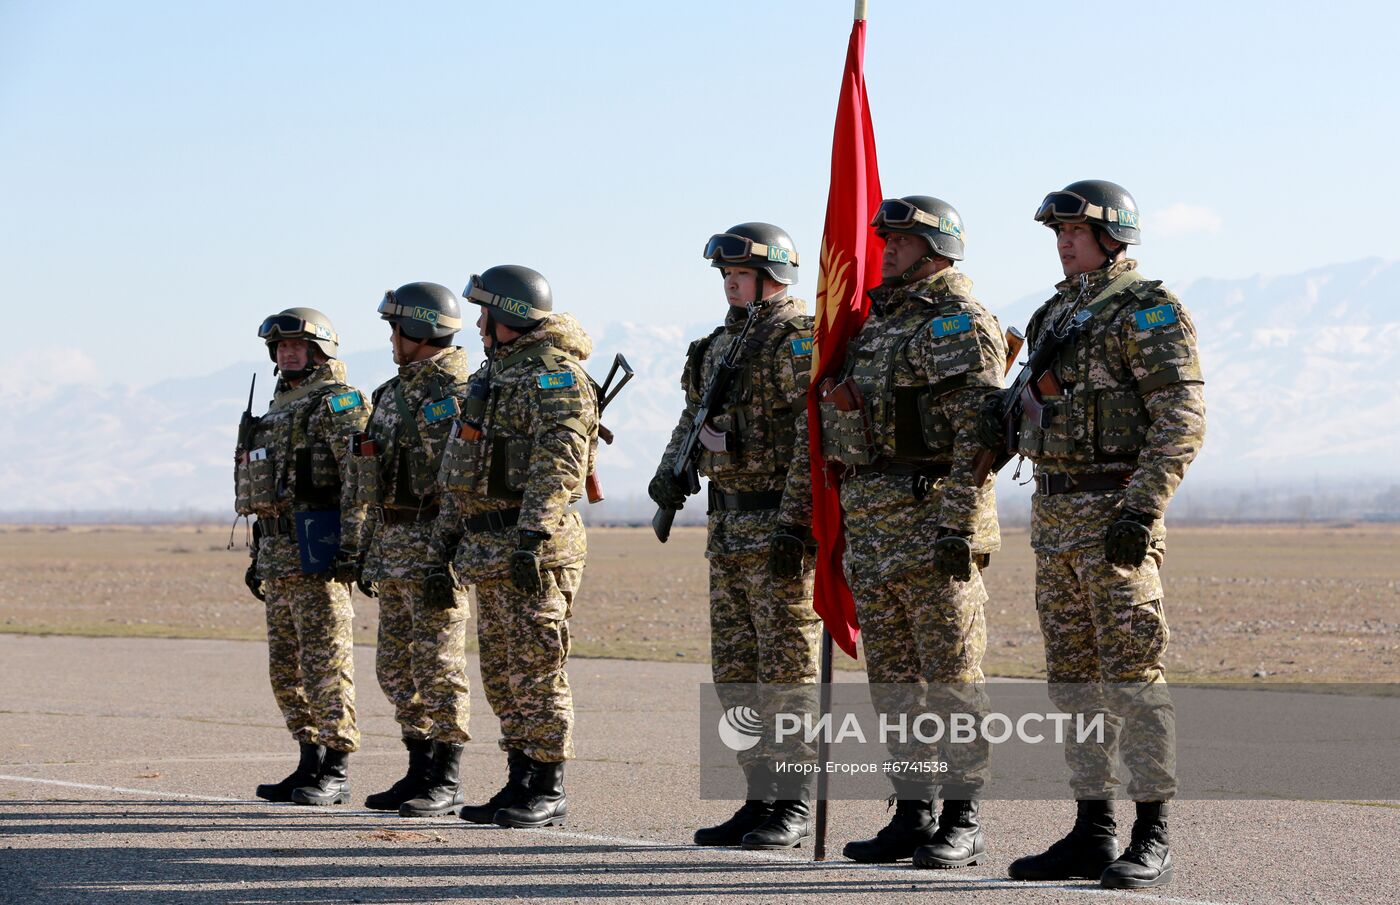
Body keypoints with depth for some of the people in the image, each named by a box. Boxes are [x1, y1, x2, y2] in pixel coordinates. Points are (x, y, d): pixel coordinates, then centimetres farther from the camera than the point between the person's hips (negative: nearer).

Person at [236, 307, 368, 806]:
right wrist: (258, 556, 23)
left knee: (327, 659, -9)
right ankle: (311, 762, 16)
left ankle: (335, 771, -8)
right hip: (279, 554, 10)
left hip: (319, 551, -10)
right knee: (287, 667, 11)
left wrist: (352, 545, -23)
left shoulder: (337, 402, -6)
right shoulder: (278, 409, 22)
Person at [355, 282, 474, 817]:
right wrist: (370, 553, 19)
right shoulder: (397, 392, 18)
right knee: (397, 668, 11)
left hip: (433, 544, -10)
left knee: (438, 665, -8)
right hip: (393, 544, 10)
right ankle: (419, 774, 17)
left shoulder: (456, 392, -12)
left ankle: (447, 783, -4)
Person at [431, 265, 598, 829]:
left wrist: (533, 537, -29)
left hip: (533, 549, -10)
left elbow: (559, 464, -21)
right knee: (502, 676, 10)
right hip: (487, 548, 10)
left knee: (537, 671, -8)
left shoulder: (555, 376, -10)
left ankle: (549, 792, -4)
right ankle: (520, 783, 16)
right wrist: (446, 544, 22)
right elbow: (464, 474, 24)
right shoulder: (493, 375, 21)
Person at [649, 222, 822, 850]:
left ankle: (795, 806, 0)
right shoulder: (722, 343, 17)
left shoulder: (797, 338, -11)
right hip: (728, 530, 9)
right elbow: (696, 415, 26)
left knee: (786, 668, -5)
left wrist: (796, 523, -24)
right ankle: (758, 802, 16)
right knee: (735, 672, 10)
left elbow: (816, 434, -19)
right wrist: (671, 470, 6)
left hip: (780, 526, -9)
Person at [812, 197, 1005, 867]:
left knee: (951, 674, -4)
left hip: (932, 516, -9)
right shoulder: (879, 321, 19)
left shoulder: (960, 324, -8)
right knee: (892, 678, 10)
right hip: (870, 523, 9)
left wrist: (960, 528, -22)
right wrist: (842, 521, 18)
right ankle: (912, 814, 15)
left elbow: (977, 436, -16)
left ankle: (963, 821, 0)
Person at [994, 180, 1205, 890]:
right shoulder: (1057, 314, 18)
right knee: (1074, 679, 9)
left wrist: (1143, 510, -23)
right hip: (1054, 511, 9)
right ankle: (1092, 834, 14)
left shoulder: (1149, 310, -8)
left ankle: (1152, 841, -5)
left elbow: (1182, 419, -16)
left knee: (1132, 676, -9)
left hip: (1115, 508, -8)